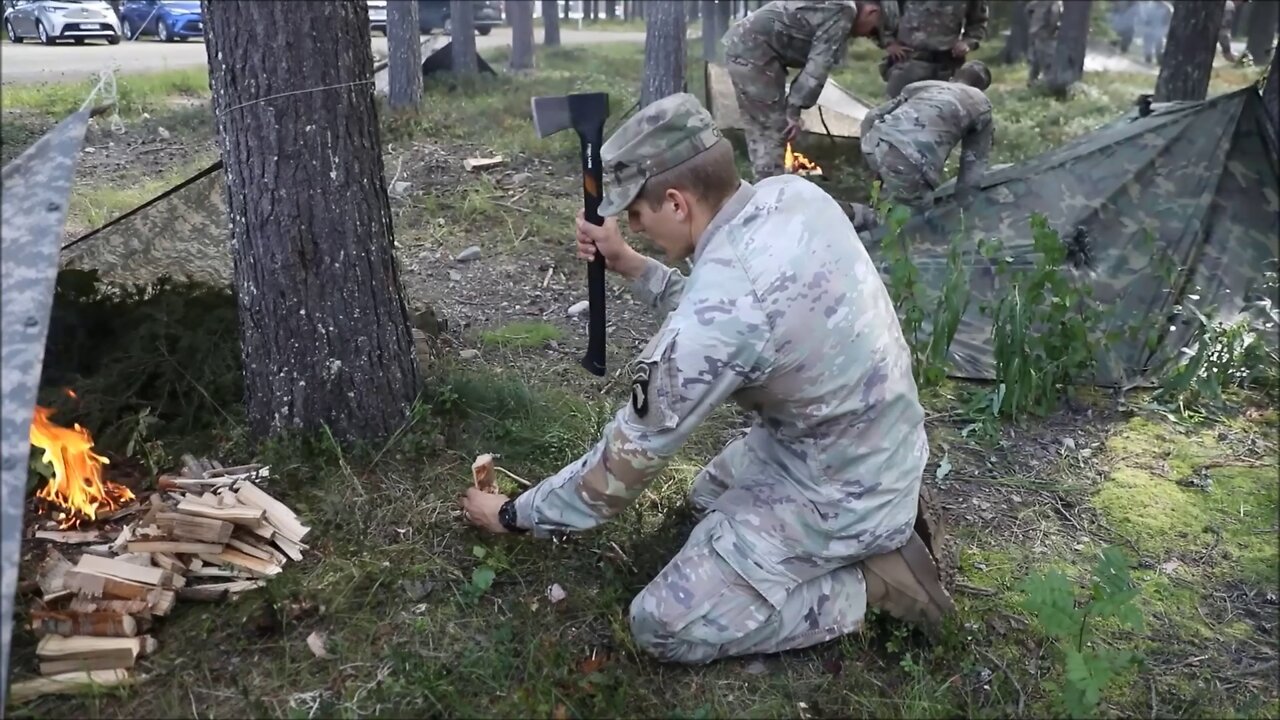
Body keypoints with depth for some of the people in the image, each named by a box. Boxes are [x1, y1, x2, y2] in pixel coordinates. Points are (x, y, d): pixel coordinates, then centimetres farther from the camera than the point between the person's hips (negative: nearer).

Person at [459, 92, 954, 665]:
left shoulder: (718, 311, -33)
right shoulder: (792, 195, -9)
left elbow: (629, 457, -19)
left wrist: (513, 514, -4)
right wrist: (627, 263, 0)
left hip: (837, 491, -8)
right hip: (884, 445, 9)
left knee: (664, 625, -4)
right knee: (709, 499, 31)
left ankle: (868, 580, 1)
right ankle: (891, 514, 18)